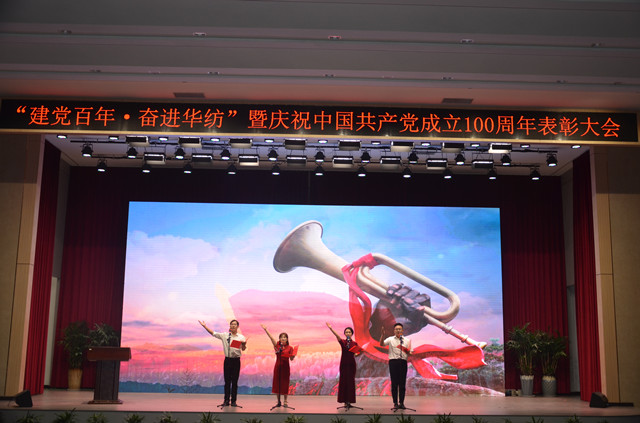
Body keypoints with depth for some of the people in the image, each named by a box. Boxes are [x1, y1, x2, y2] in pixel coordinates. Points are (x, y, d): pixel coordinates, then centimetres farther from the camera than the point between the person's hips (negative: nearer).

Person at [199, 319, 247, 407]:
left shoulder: (241, 337, 1)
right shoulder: (224, 335, 3)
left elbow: (243, 349, -2)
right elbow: (213, 333, 2)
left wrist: (244, 344, -24)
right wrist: (205, 326, -5)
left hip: (236, 360, -1)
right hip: (228, 360, 1)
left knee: (235, 381, 3)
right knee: (227, 381, 4)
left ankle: (233, 401, 10)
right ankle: (226, 401, 11)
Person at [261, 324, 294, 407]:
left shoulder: (290, 348, 0)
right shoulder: (277, 346, 3)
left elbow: (291, 359, -4)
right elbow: (271, 338, -8)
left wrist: (293, 356, -26)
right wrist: (265, 330, -18)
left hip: (285, 366, -2)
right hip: (278, 366, 2)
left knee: (285, 383, 1)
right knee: (277, 383, 3)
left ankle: (285, 401, 11)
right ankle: (278, 401, 12)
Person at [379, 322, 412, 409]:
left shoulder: (407, 340, 13)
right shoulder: (390, 339, 7)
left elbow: (409, 352, 14)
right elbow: (381, 344, -8)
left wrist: (408, 351, -9)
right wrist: (382, 335, -23)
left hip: (403, 362, 1)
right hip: (393, 361, -1)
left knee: (402, 383, 1)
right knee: (394, 383, 0)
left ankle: (401, 403, 8)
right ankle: (395, 403, 5)